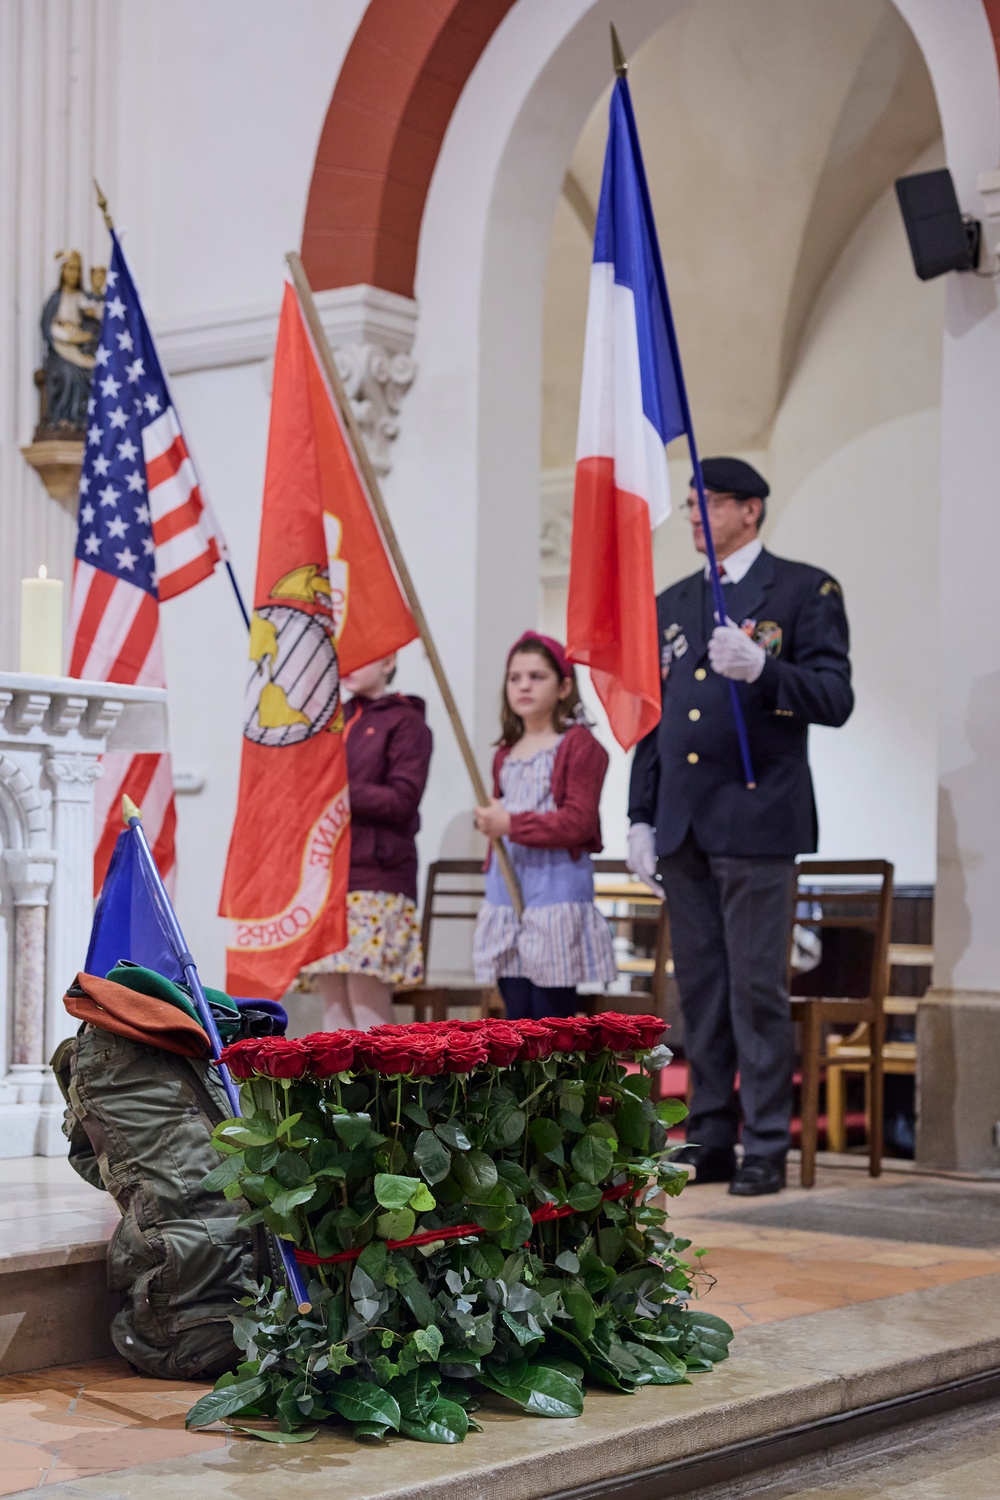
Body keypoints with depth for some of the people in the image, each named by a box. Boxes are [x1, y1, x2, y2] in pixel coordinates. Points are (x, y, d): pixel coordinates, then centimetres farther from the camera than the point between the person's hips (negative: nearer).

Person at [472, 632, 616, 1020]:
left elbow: (579, 821, -14)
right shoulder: (506, 754, 17)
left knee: (552, 1011, -6)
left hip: (557, 883, -7)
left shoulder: (578, 744, -5)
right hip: (506, 885, 7)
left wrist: (512, 824, -16)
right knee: (517, 1012, 7)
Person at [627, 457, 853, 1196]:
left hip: (756, 820, -6)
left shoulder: (805, 590, 1)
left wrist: (761, 669, -24)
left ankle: (767, 1147, 1)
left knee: (758, 988, -5)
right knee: (700, 989, 8)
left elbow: (835, 698, -7)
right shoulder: (672, 603, 18)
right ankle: (710, 1140, 14)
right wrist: (640, 816, 13)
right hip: (683, 826, 6)